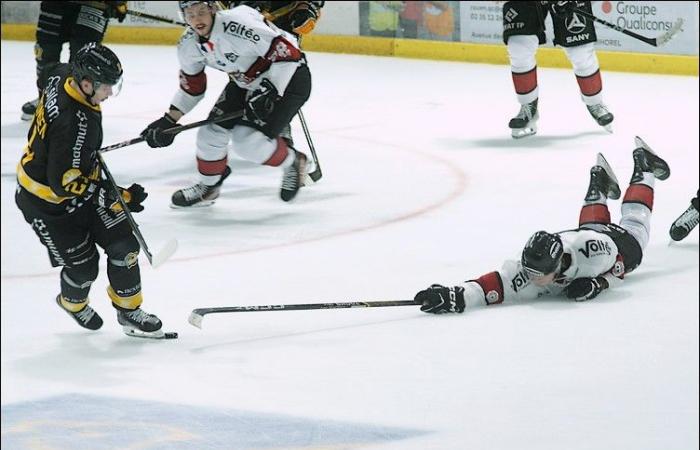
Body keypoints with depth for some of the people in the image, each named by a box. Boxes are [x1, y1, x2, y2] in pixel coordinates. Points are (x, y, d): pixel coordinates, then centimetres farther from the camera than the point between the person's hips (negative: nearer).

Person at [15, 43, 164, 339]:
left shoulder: (63, 75, -14)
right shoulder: (75, 124, -39)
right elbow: (64, 183, -33)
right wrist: (119, 197, -26)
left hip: (72, 179, 9)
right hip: (47, 202, -9)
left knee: (123, 244, 4)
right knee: (83, 265, 5)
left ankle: (128, 311, 19)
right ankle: (73, 302, 39)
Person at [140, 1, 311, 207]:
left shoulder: (237, 25, -33)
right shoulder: (189, 45, -7)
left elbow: (286, 51, -31)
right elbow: (191, 86, 9)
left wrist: (269, 91, -34)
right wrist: (168, 121, 4)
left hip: (287, 76, -8)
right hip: (245, 81, 8)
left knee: (246, 140, -18)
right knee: (213, 130, 0)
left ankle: (293, 163, 9)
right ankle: (208, 186, 25)